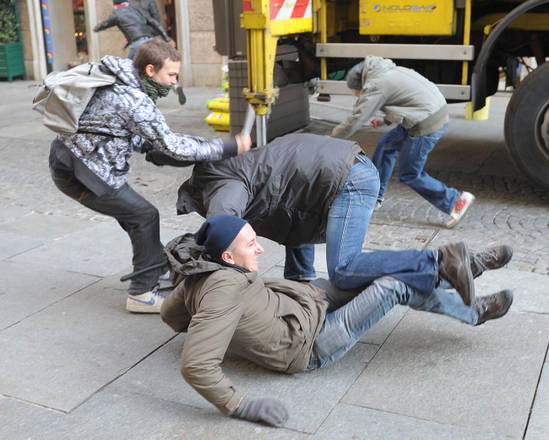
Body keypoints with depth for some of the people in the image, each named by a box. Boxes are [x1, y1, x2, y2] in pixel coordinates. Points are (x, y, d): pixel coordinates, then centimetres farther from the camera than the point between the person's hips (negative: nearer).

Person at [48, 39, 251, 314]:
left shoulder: (119, 83, 9)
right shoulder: (133, 100, -22)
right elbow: (172, 146, -20)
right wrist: (229, 148, -16)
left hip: (69, 160, 10)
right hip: (80, 173, -10)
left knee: (133, 211, 18)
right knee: (144, 216, -4)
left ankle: (158, 271, 32)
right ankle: (142, 293, 3)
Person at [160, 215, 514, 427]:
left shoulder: (200, 273, -7)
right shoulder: (223, 290, -34)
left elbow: (171, 312, 10)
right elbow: (197, 365, -39)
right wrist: (242, 406, -34)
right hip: (310, 343, -9)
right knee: (395, 286, -5)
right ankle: (472, 313, 20)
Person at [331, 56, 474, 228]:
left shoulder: (374, 86, -11)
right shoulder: (388, 71, 17)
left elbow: (355, 120, -11)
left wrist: (332, 137, 3)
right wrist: (385, 120, 26)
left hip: (428, 123, -10)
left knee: (409, 175, 1)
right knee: (386, 145, 20)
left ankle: (456, 201, 5)